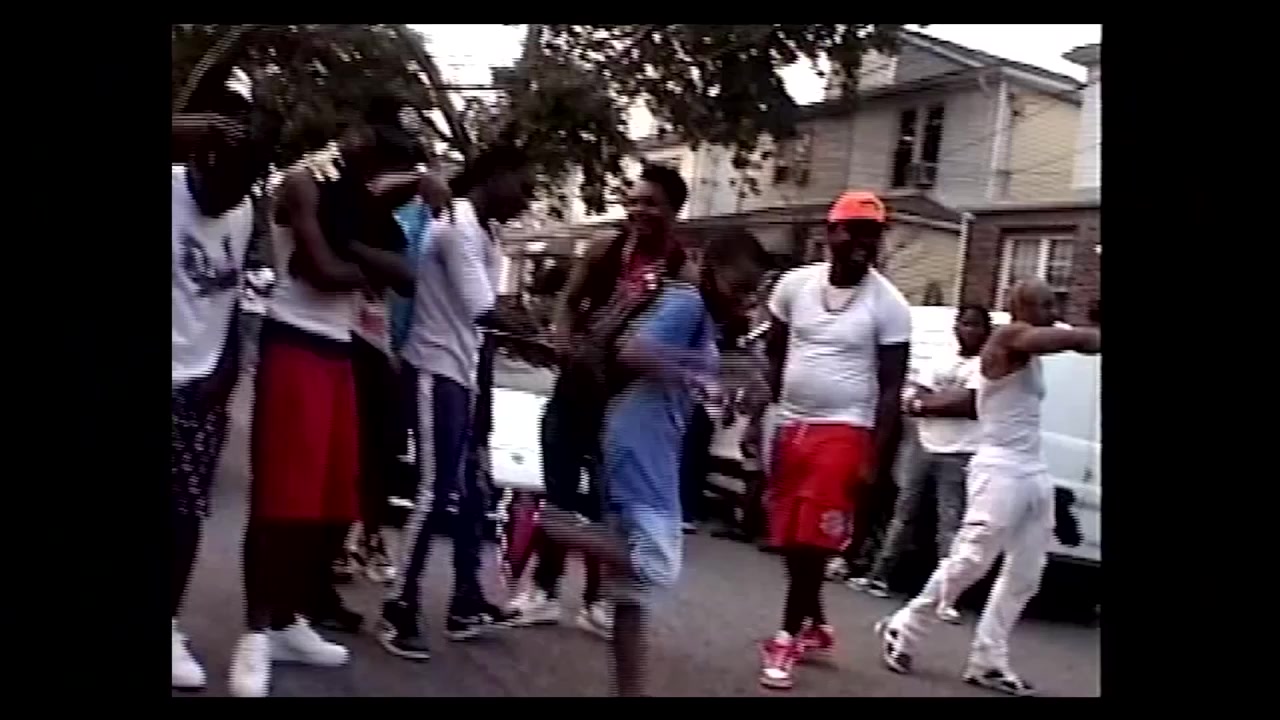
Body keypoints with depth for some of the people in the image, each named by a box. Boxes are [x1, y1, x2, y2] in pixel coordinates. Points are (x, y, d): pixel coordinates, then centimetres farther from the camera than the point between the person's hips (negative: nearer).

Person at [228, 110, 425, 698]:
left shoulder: (368, 218, 18)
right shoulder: (304, 187, -2)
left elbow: (406, 279, 3)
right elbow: (322, 272, -16)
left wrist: (354, 244, -10)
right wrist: (371, 270, 1)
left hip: (339, 352, 8)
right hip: (293, 345, -8)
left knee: (334, 497, 8)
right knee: (280, 497, -10)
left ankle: (291, 621, 19)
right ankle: (255, 633, -3)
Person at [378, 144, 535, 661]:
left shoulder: (481, 230, 15)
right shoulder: (459, 225, -15)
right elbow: (483, 312, -21)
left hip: (462, 371, 10)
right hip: (436, 370, -10)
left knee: (469, 490, 12)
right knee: (436, 492, -8)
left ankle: (466, 605, 21)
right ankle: (398, 612, 2)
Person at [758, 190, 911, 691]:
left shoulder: (888, 304, -7)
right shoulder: (795, 284, 3)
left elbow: (891, 387, -7)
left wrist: (874, 457, -11)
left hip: (844, 432, -4)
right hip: (791, 426, 5)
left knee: (813, 541, -5)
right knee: (788, 538, 11)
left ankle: (788, 638, 9)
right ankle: (816, 628, 30)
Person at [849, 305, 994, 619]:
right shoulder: (940, 359, 13)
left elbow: (971, 405, -16)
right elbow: (911, 402, 5)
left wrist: (929, 402, -6)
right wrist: (951, 400, -9)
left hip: (959, 456, -6)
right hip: (925, 450, 6)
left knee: (950, 525, -7)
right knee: (903, 514, 12)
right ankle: (878, 576, 19)